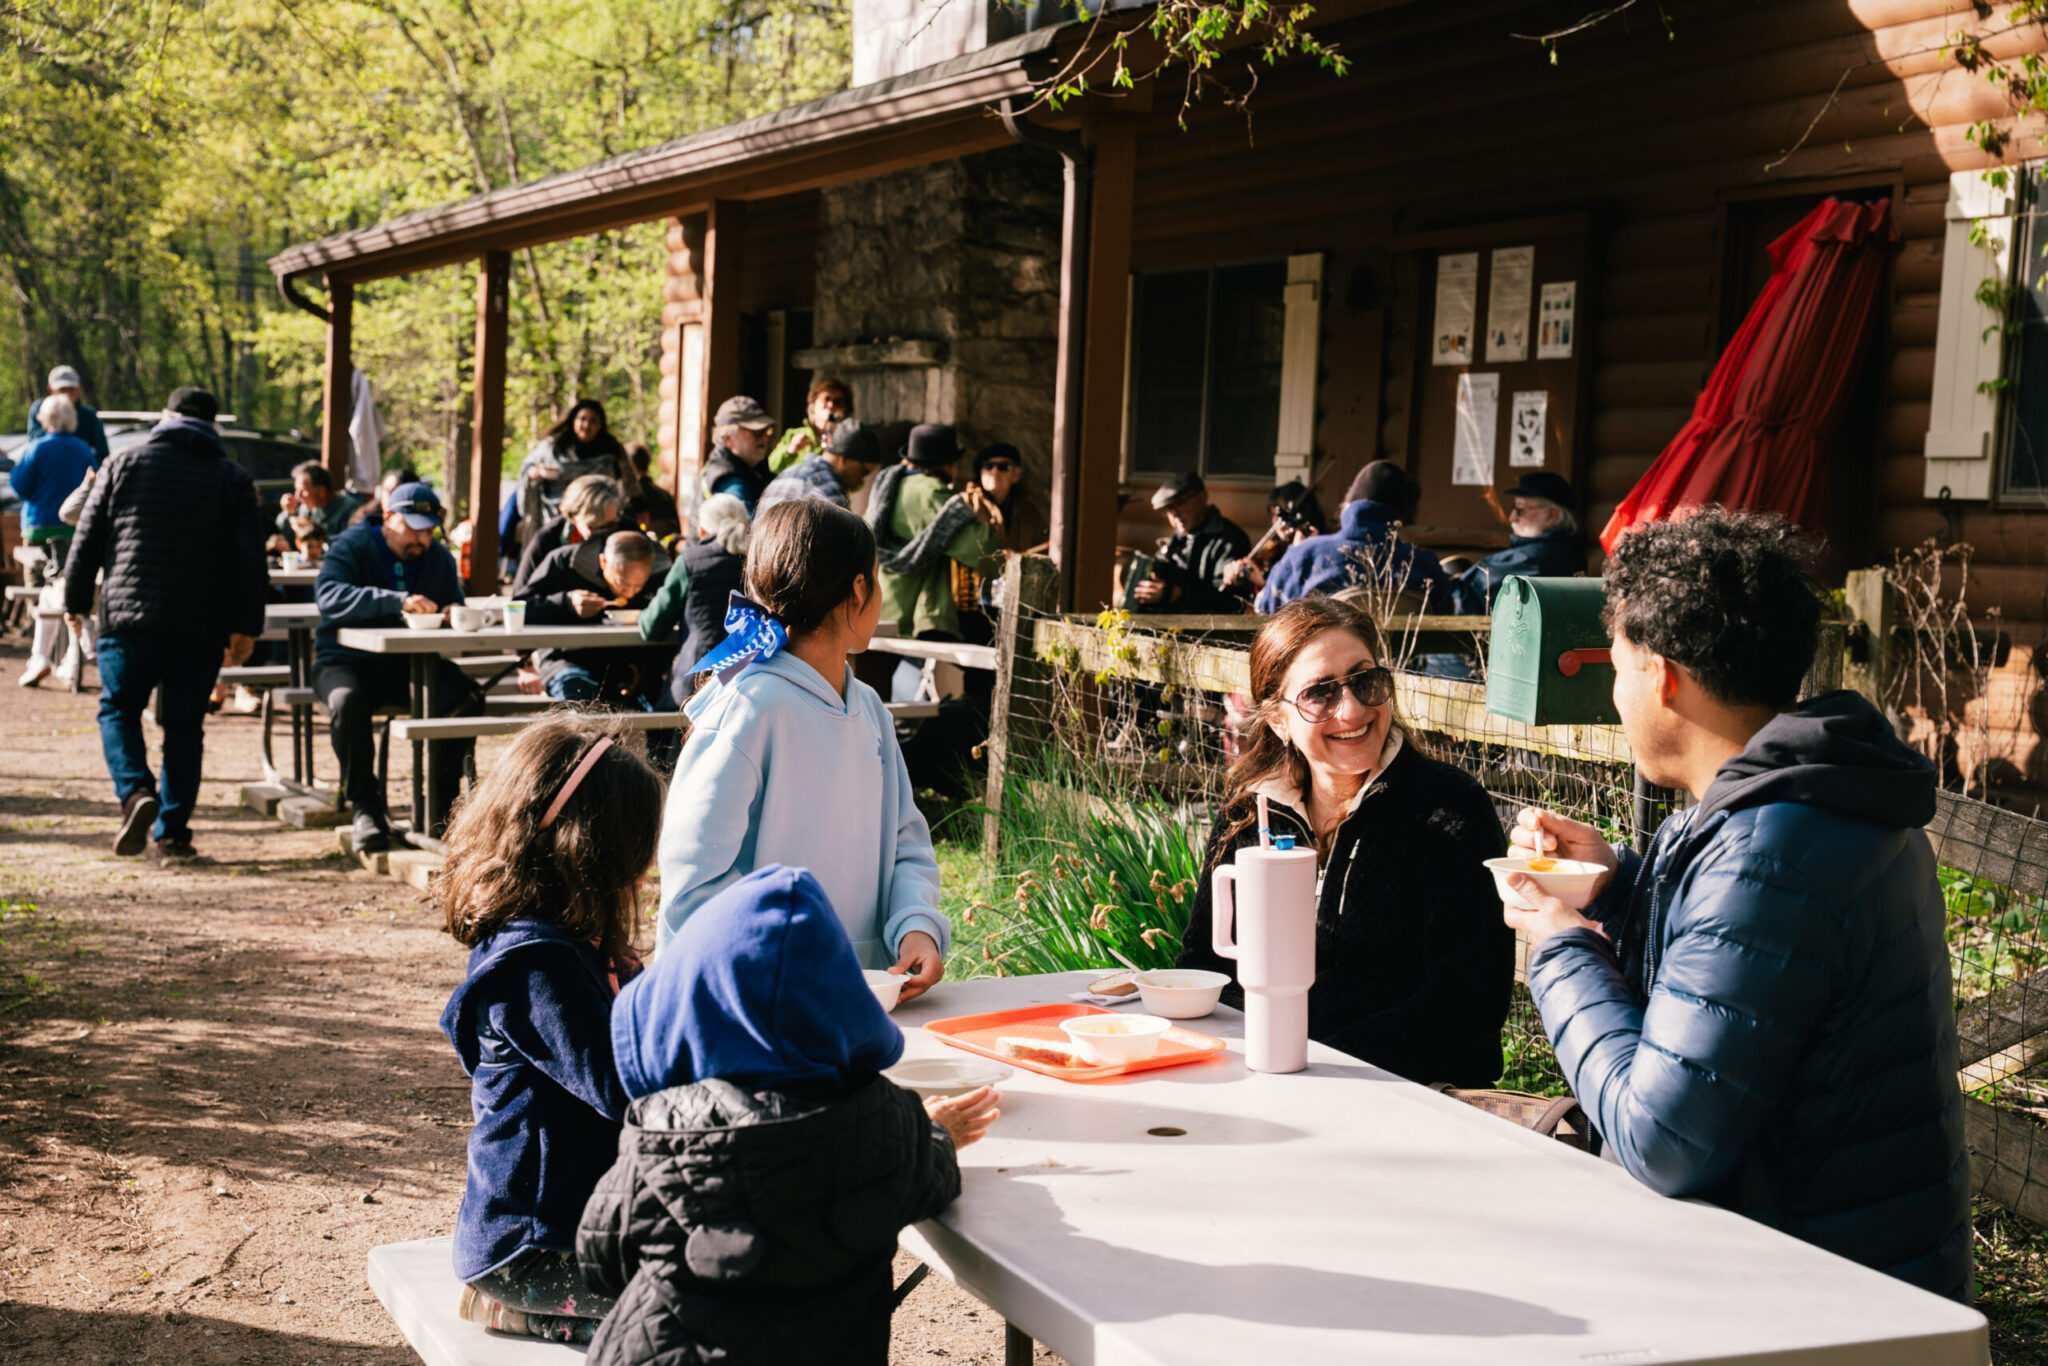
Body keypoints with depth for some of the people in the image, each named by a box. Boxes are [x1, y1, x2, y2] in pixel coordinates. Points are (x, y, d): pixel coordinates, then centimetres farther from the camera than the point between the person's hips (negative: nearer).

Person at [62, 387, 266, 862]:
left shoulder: (125, 464, 6)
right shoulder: (232, 478, 7)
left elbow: (87, 538, 6)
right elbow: (250, 558, 3)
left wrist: (76, 603, 14)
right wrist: (247, 626, 6)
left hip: (129, 615, -1)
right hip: (203, 625, 1)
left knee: (118, 708, 11)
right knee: (184, 723, 7)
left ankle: (135, 791, -14)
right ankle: (172, 833, 5)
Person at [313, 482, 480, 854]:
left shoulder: (439, 558, 12)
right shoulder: (352, 546, -6)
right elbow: (329, 595, -25)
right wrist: (398, 601, -38)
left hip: (411, 665, 4)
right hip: (348, 660, -4)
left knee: (464, 695, -25)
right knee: (348, 700, -37)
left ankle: (436, 806, -13)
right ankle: (365, 807, -21)